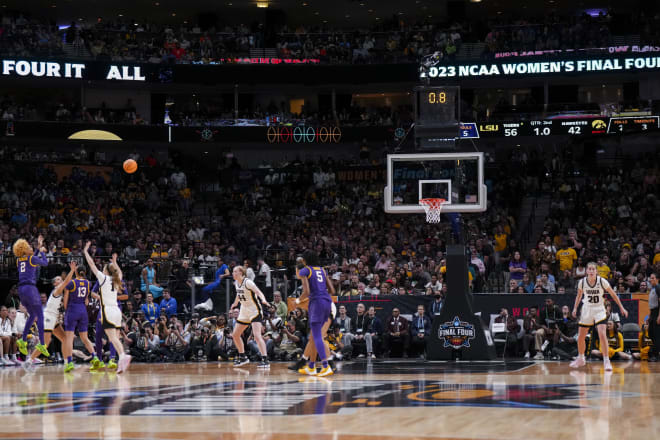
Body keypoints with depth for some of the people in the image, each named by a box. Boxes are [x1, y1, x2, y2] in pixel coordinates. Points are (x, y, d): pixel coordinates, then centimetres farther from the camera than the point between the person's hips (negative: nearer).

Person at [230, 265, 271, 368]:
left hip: (254, 311, -9)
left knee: (257, 335, -23)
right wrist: (235, 303, 44)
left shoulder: (247, 282, -19)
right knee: (235, 335, 12)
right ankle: (243, 357, 29)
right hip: (244, 312, 9)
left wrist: (263, 300, -53)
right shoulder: (236, 283, 5)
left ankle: (265, 360, -25)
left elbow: (258, 292, -33)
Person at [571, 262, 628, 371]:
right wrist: (575, 308, 7)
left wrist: (621, 308, -2)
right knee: (580, 337, 8)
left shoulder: (602, 281, -14)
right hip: (587, 310, 3)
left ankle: (606, 361, -15)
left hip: (599, 310, -3)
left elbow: (613, 294, -3)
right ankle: (581, 359, 31)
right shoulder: (582, 282, -8)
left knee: (602, 334, -21)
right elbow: (579, 295, 13)